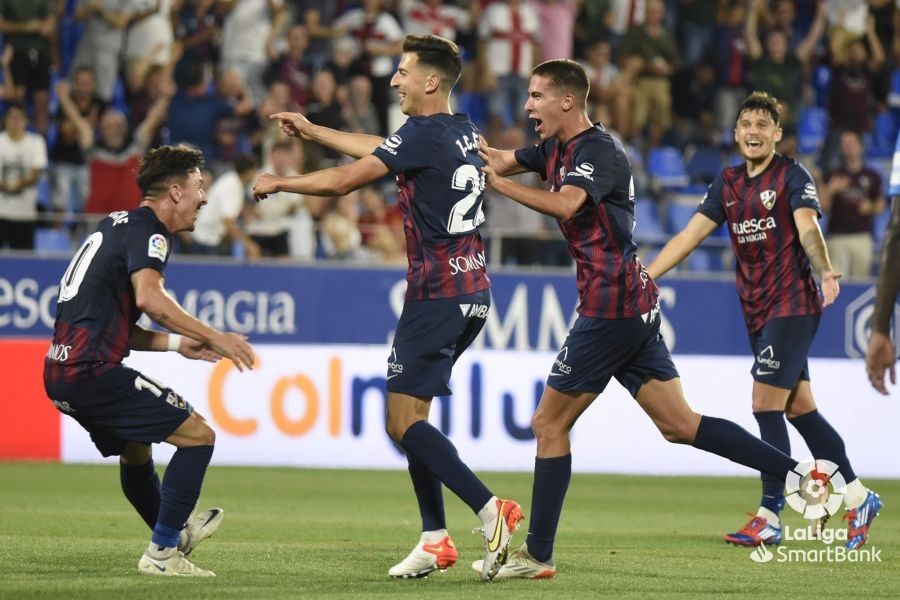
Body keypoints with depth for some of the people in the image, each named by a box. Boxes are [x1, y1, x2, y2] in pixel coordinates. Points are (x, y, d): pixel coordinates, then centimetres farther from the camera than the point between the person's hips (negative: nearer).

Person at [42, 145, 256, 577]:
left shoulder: (117, 225, 21)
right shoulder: (147, 231, -7)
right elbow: (148, 297, -27)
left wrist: (176, 343, 21)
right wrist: (212, 338, -22)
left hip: (60, 371, 10)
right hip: (92, 370, -10)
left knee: (135, 446, 32)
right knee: (198, 436, -7)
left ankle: (174, 534, 50)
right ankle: (162, 553, -5)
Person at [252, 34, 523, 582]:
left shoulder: (424, 135, -14)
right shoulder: (464, 131, 13)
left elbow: (342, 181, -12)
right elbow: (378, 149, 29)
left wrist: (279, 183, 5)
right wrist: (311, 131, 36)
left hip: (438, 292, -9)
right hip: (472, 292, 9)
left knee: (404, 422, -9)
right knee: (412, 413, 14)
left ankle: (490, 509, -20)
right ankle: (436, 540, 10)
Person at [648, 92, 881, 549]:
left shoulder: (792, 176, -6)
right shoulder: (728, 183, 12)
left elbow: (807, 228, -21)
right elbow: (690, 235, 11)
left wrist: (824, 271, -40)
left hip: (792, 304, -7)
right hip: (756, 308, 7)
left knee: (766, 404, -11)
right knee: (798, 409, 8)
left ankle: (770, 516, -7)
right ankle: (858, 498, 18)